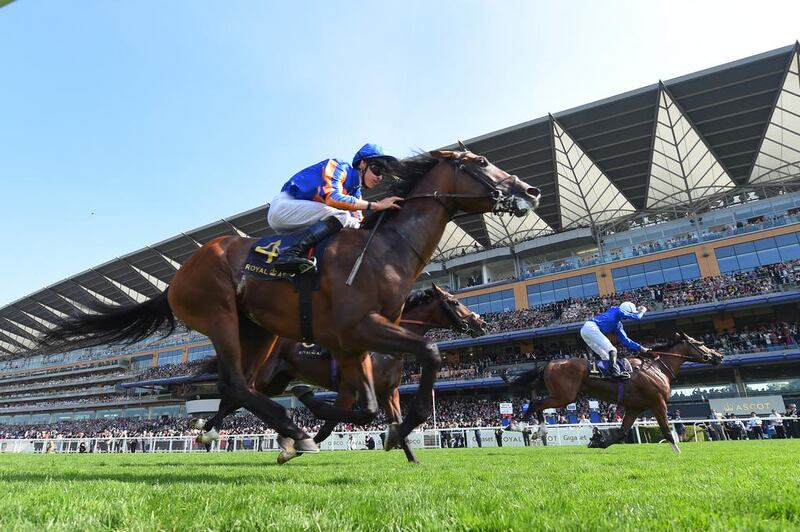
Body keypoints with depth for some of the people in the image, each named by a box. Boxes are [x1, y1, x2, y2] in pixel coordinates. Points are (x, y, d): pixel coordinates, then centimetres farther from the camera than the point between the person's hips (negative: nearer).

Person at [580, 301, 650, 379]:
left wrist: (640, 348, 24)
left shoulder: (618, 324, 28)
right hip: (591, 328, -10)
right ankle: (615, 371, -28)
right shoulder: (617, 310, 6)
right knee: (612, 350, -15)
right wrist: (642, 311, 23)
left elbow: (626, 341, 28)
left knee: (605, 356, 13)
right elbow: (637, 317, 2)